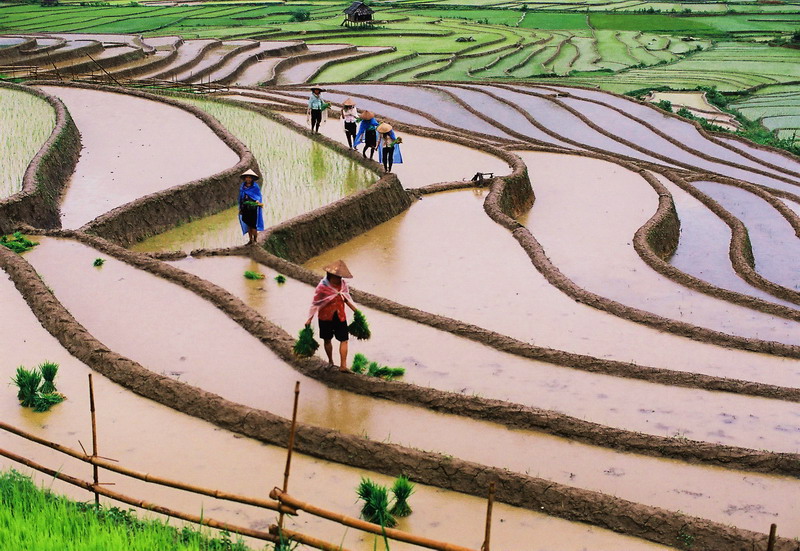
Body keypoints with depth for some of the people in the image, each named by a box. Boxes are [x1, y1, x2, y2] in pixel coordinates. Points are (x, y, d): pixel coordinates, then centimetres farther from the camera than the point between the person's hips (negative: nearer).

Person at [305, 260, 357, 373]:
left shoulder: (343, 284, -5)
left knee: (344, 340, -4)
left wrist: (356, 311, 11)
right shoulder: (322, 286, -18)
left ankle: (343, 365, -1)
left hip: (340, 316, 3)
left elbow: (347, 299, 10)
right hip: (326, 317, -3)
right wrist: (309, 319, -9)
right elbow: (315, 303, -11)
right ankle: (330, 362, 34)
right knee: (327, 340, 13)